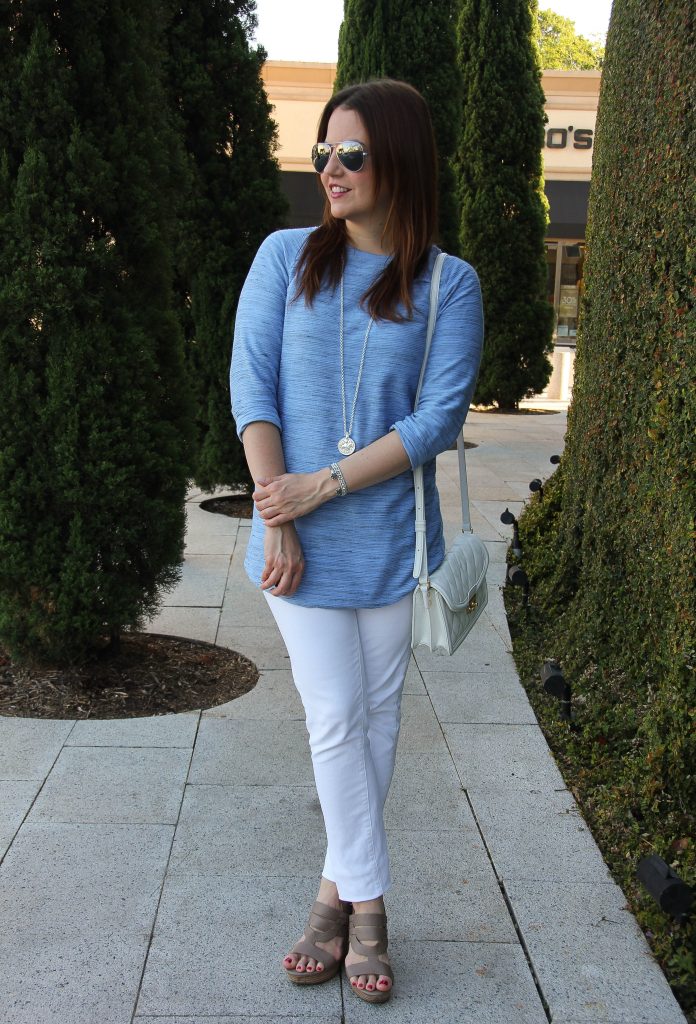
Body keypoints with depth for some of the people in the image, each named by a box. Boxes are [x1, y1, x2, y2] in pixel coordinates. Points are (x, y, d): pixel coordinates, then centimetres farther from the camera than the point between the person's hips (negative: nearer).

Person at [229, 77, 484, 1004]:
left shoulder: (448, 285, -3)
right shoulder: (286, 257, 1)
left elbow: (439, 418, -10)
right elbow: (252, 389, -4)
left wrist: (324, 485, -17)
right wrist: (276, 521, -12)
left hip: (391, 538, 0)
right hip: (300, 543, 0)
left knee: (378, 718, 9)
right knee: (336, 722, 1)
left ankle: (337, 890, 26)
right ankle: (367, 904, 15)